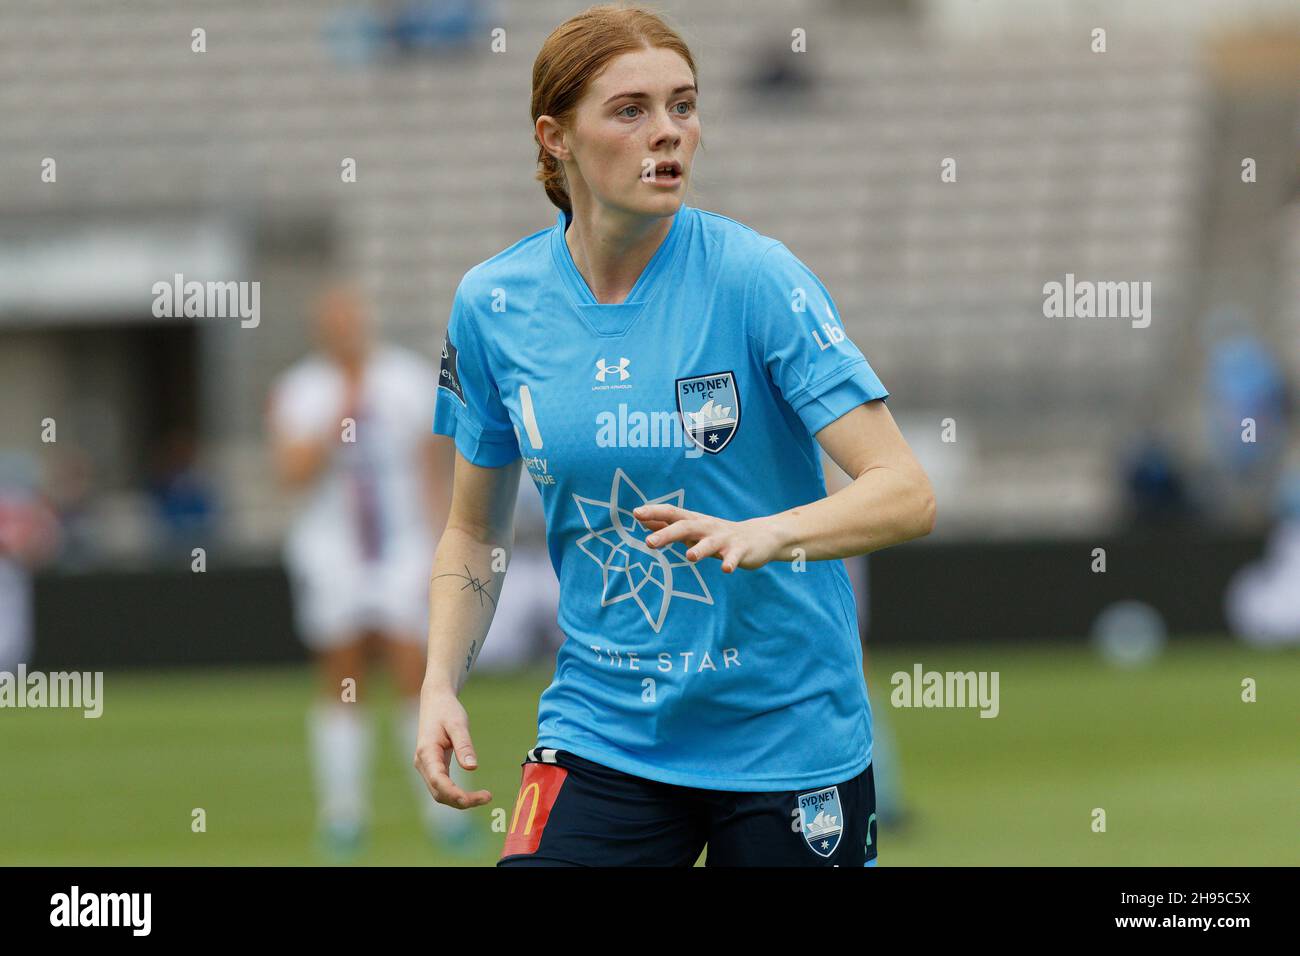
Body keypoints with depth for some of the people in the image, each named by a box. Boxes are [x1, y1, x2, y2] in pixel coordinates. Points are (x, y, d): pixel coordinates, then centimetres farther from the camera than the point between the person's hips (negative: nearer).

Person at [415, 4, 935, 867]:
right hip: (603, 727, 2)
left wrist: (765, 535, -37)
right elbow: (475, 529, 13)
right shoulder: (493, 304, -1)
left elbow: (906, 494, -18)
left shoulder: (754, 278, -12)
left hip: (784, 736, -2)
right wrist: (441, 685, -2)